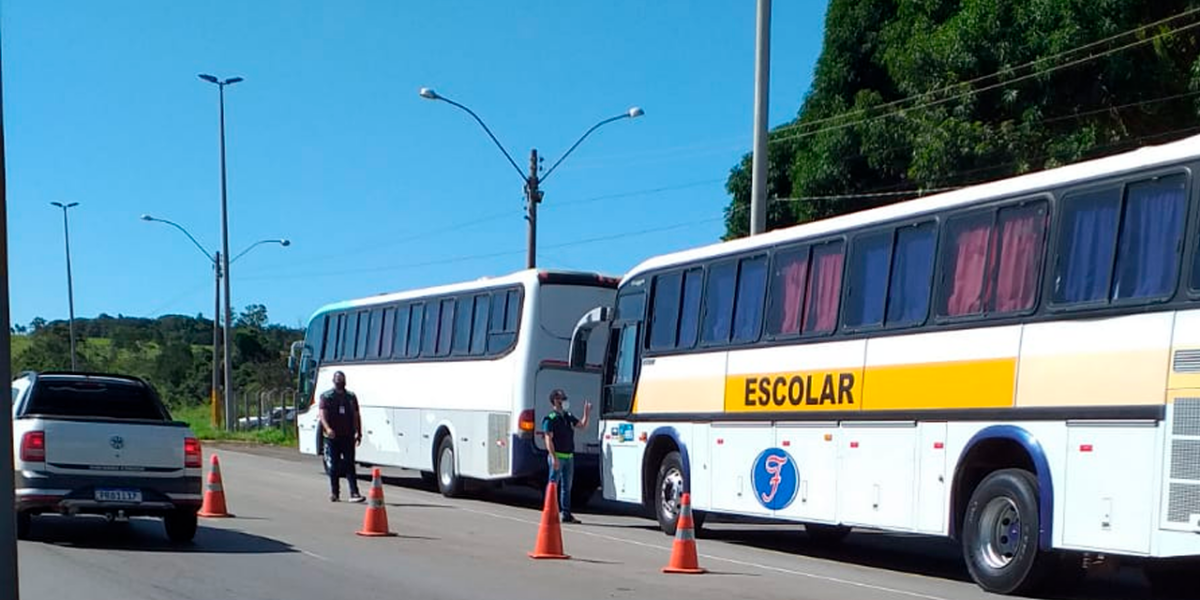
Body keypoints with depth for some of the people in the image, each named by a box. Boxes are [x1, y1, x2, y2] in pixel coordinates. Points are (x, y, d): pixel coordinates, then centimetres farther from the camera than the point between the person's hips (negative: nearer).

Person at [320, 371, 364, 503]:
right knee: (333, 466, 4)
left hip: (348, 436, 1)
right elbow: (323, 415, -9)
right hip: (332, 437, -1)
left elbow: (356, 416, 15)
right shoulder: (326, 397, 3)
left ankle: (354, 493, -11)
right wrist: (327, 428, -27)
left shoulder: (351, 397, 13)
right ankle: (334, 492, 14)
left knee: (350, 465, -4)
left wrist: (358, 433, 7)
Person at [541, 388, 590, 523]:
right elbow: (548, 439, -15)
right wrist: (553, 457, -22)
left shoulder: (568, 417, 14)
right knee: (553, 485, -4)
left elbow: (582, 425, 24)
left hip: (569, 456, 8)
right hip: (557, 456, -8)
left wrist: (586, 413, 9)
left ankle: (566, 514, 17)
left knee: (566, 486, 11)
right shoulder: (550, 419, -10)